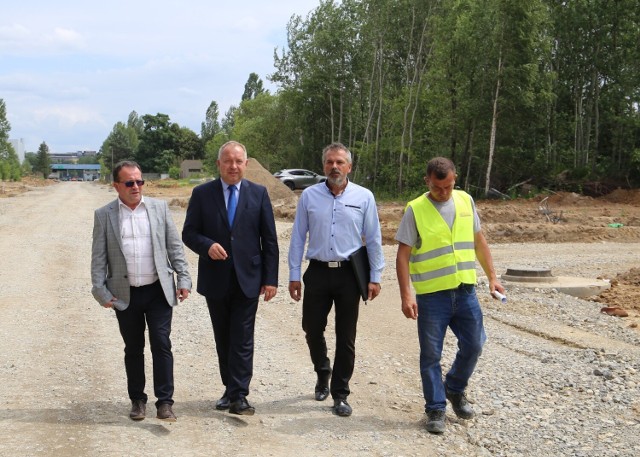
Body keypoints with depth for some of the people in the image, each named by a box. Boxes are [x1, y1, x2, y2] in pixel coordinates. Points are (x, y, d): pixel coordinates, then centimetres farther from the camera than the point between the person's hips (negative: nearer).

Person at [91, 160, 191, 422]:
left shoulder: (159, 208, 4)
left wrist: (184, 279, -1)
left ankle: (165, 401, 4)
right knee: (133, 349, 10)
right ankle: (137, 400, 23)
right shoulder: (103, 215, 2)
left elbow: (175, 246, 6)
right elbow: (98, 258, 2)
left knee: (161, 344, -4)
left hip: (159, 291, 0)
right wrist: (101, 291, -4)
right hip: (125, 294, 0)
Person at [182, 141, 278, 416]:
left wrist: (271, 278, -2)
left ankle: (238, 397, -2)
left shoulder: (259, 194, 1)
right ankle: (231, 389, 25)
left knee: (242, 340, -4)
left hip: (247, 279, -1)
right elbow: (189, 233, 3)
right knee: (223, 340, 12)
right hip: (215, 279, 2)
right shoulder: (202, 194, 1)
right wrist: (207, 246, -19)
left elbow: (269, 239, 2)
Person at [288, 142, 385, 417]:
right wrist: (294, 275, 2)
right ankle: (322, 373, 38)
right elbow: (298, 237, 5)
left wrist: (375, 277, 0)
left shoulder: (364, 197, -1)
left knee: (346, 337, 5)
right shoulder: (309, 196, 2)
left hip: (349, 273, -1)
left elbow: (373, 239, 2)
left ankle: (340, 394, 19)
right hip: (317, 271, 1)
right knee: (312, 329, 8)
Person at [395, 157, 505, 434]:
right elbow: (403, 255, -8)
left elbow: (479, 241, 14)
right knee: (431, 355, 3)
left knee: (473, 346, 9)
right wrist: (406, 295, -15)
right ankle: (436, 410, 17)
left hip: (466, 291, 4)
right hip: (432, 294, -4)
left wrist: (492, 276, 11)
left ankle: (455, 389, 34)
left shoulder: (466, 201, 5)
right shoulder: (415, 210, -7)